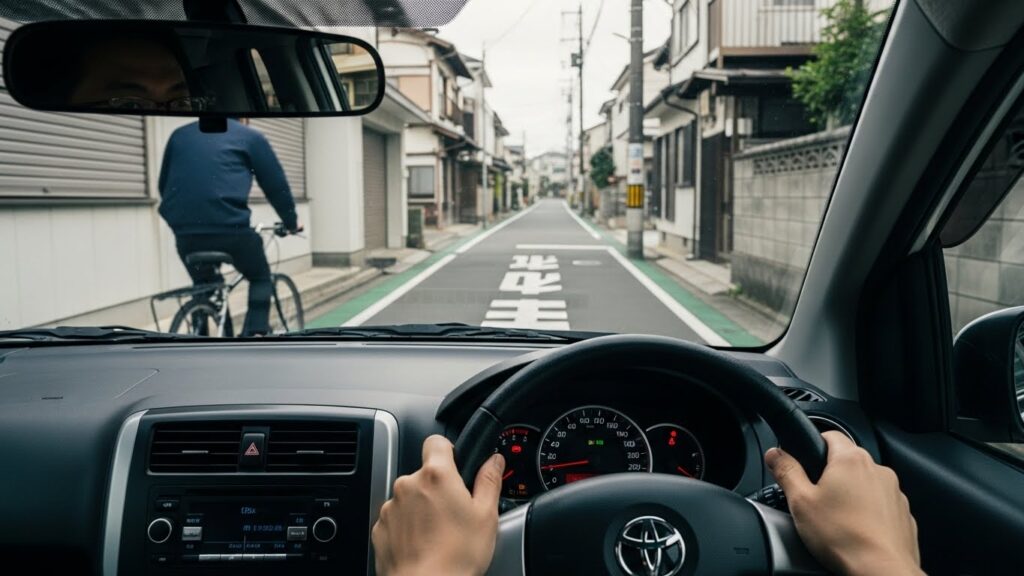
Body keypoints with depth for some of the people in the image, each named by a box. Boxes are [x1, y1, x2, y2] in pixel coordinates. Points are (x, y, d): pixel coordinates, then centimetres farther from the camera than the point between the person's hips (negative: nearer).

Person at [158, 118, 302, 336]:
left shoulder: (179, 135, 23)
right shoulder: (249, 136, 12)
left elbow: (164, 184, 30)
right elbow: (275, 183, 14)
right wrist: (291, 221, 29)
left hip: (184, 229, 4)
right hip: (230, 226, -4)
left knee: (203, 285, 28)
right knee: (260, 278, 21)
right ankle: (256, 333, 7)